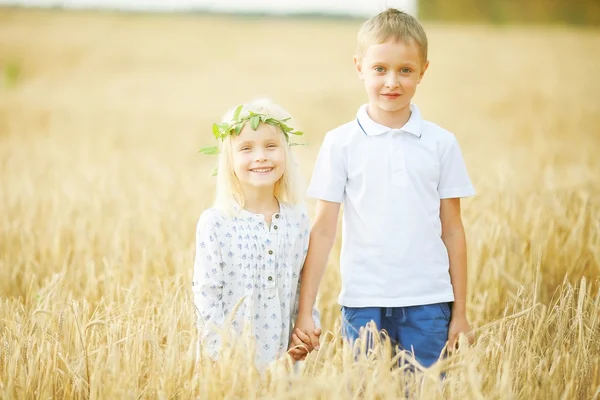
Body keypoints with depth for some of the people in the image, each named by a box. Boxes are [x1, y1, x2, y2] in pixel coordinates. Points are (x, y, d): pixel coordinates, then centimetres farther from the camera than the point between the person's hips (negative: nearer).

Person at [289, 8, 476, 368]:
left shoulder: (441, 143, 3)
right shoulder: (340, 143, 0)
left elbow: (452, 230, 7)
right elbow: (323, 231, 2)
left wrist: (460, 312, 7)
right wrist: (304, 311, -2)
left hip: (427, 303, 1)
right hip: (363, 303, -1)